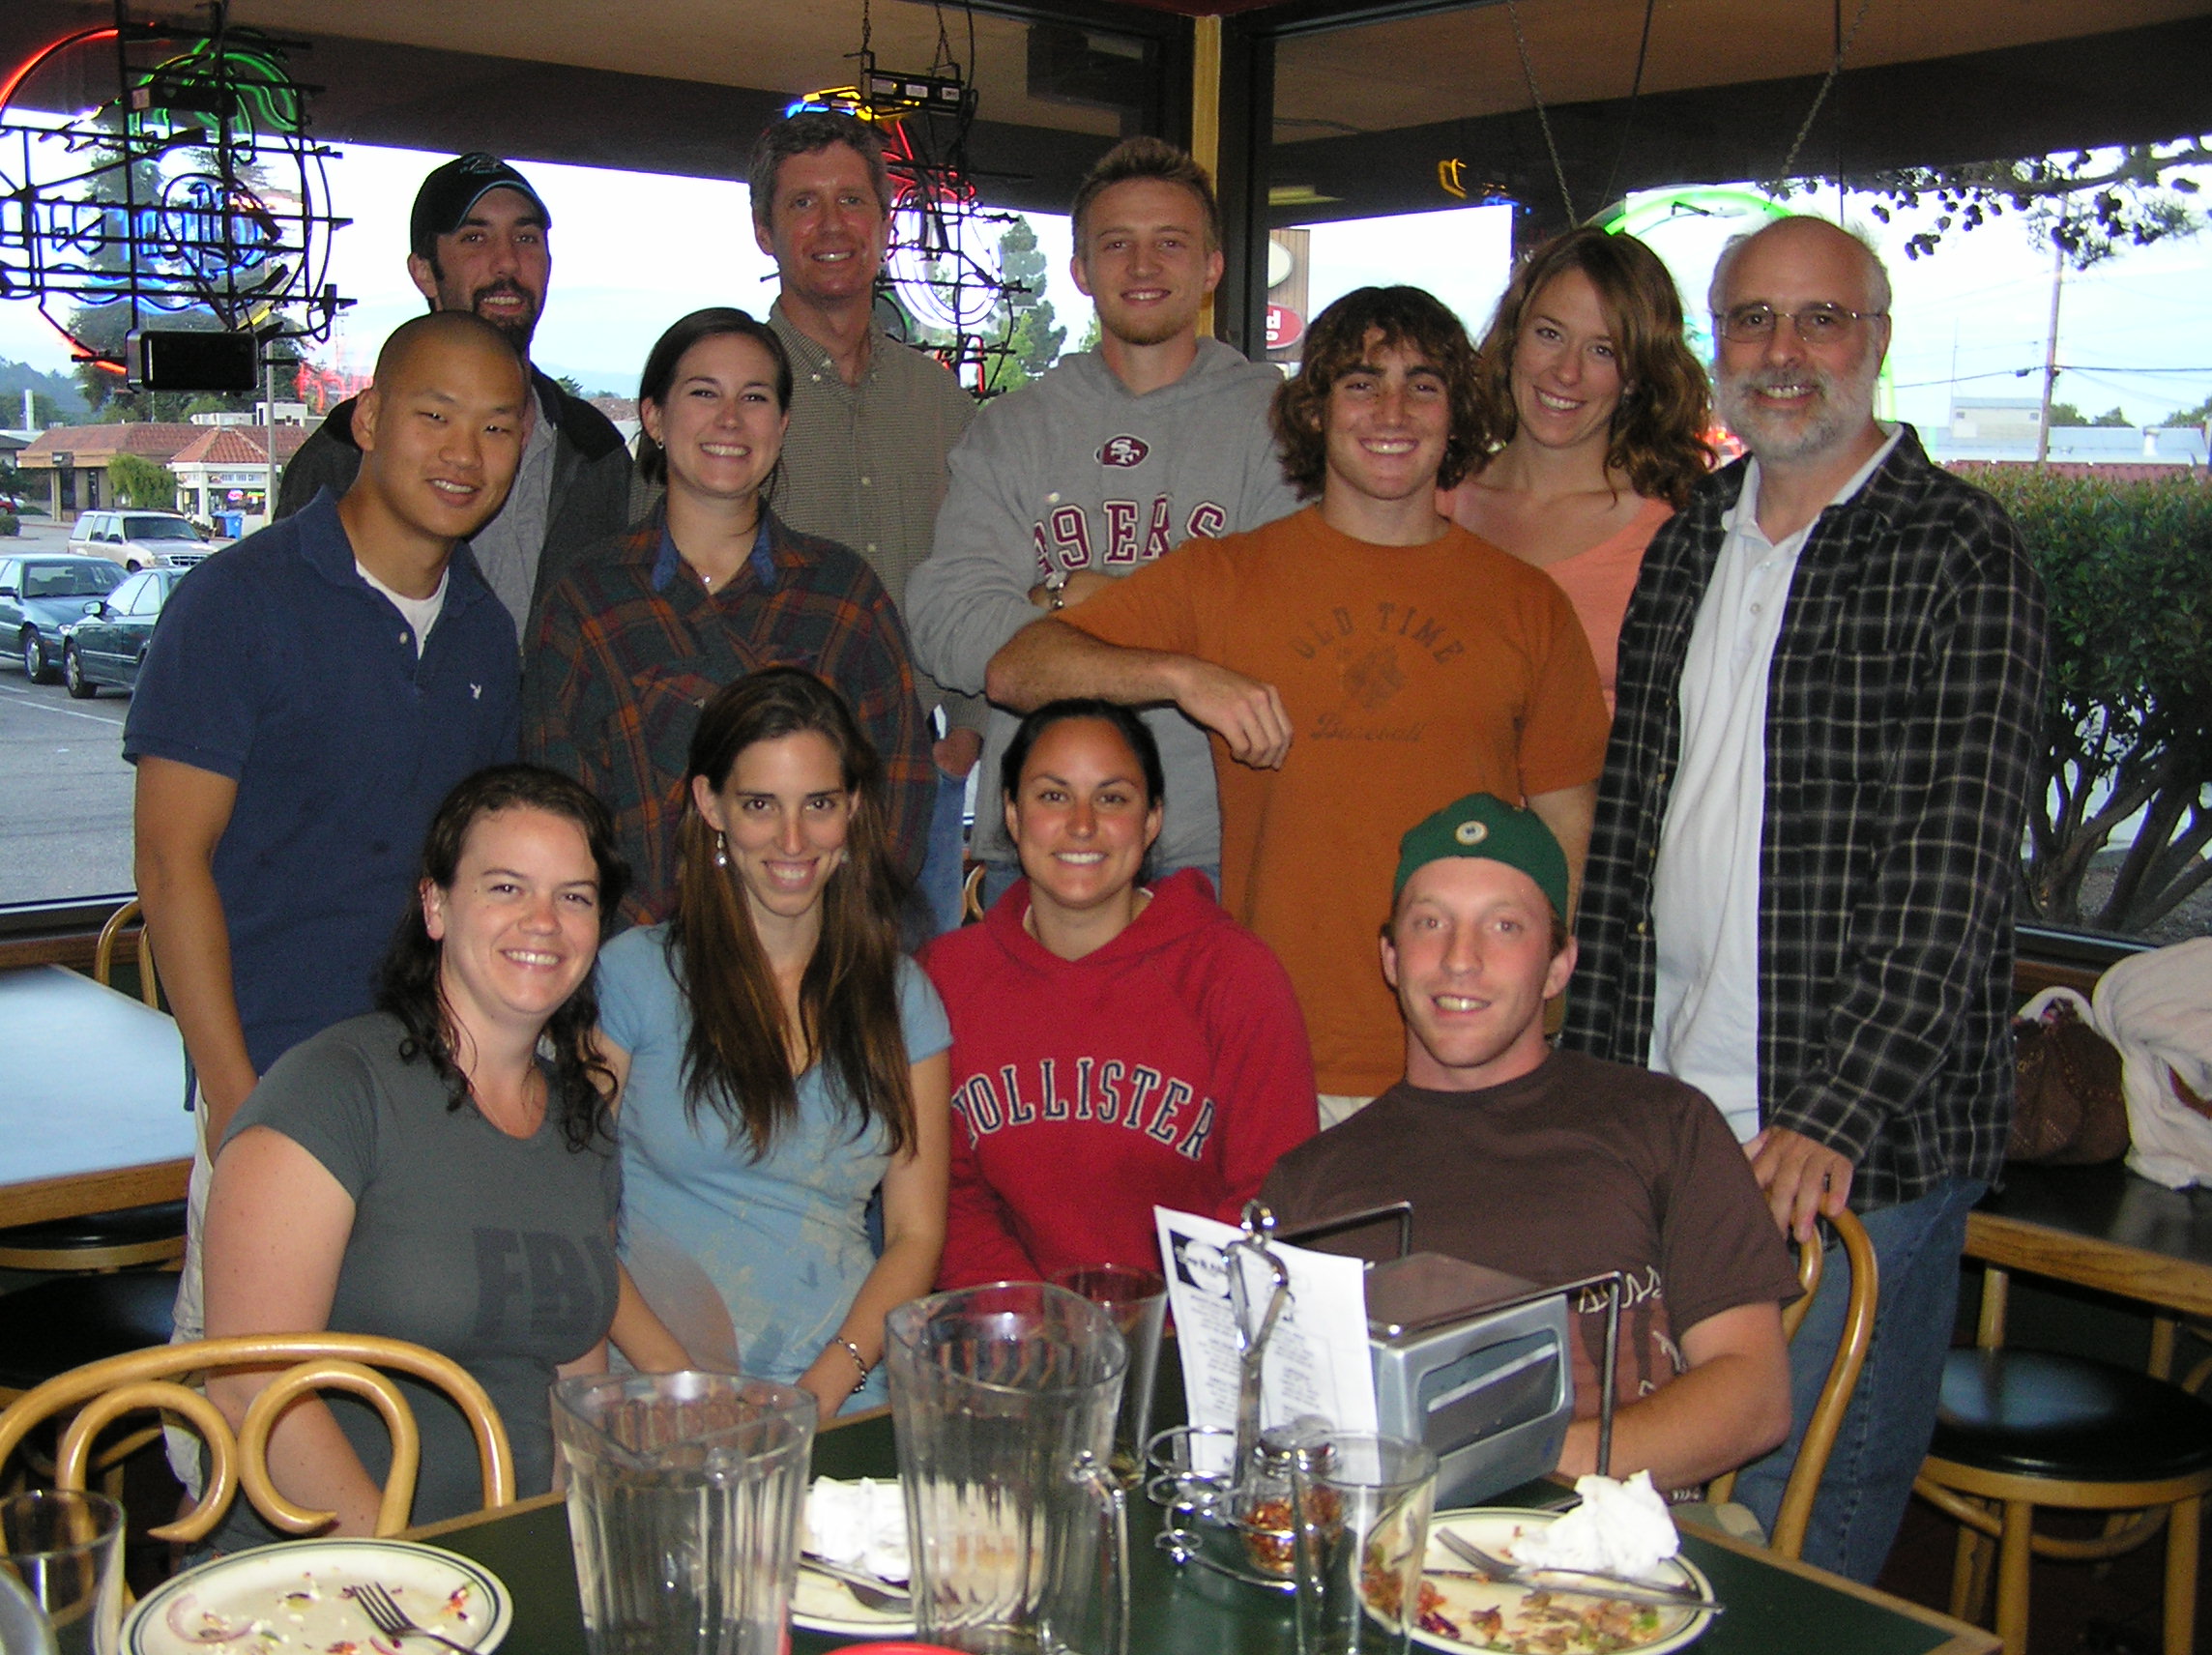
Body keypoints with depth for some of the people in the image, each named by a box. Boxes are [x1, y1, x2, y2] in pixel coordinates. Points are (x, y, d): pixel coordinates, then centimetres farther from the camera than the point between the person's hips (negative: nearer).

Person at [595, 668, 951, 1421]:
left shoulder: (901, 997, 10)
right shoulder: (634, 972, 2)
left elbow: (916, 1233, 9)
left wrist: (826, 1385, -7)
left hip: (847, 1397, 2)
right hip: (666, 1393, -2)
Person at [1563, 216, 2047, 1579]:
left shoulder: (1957, 554, -7)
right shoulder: (1688, 544, 12)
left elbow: (1958, 856, -15)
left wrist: (1839, 1112, -22)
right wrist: (1591, 1062, 11)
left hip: (1859, 1152, -5)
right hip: (1666, 1119, 6)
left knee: (1801, 1547, 3)